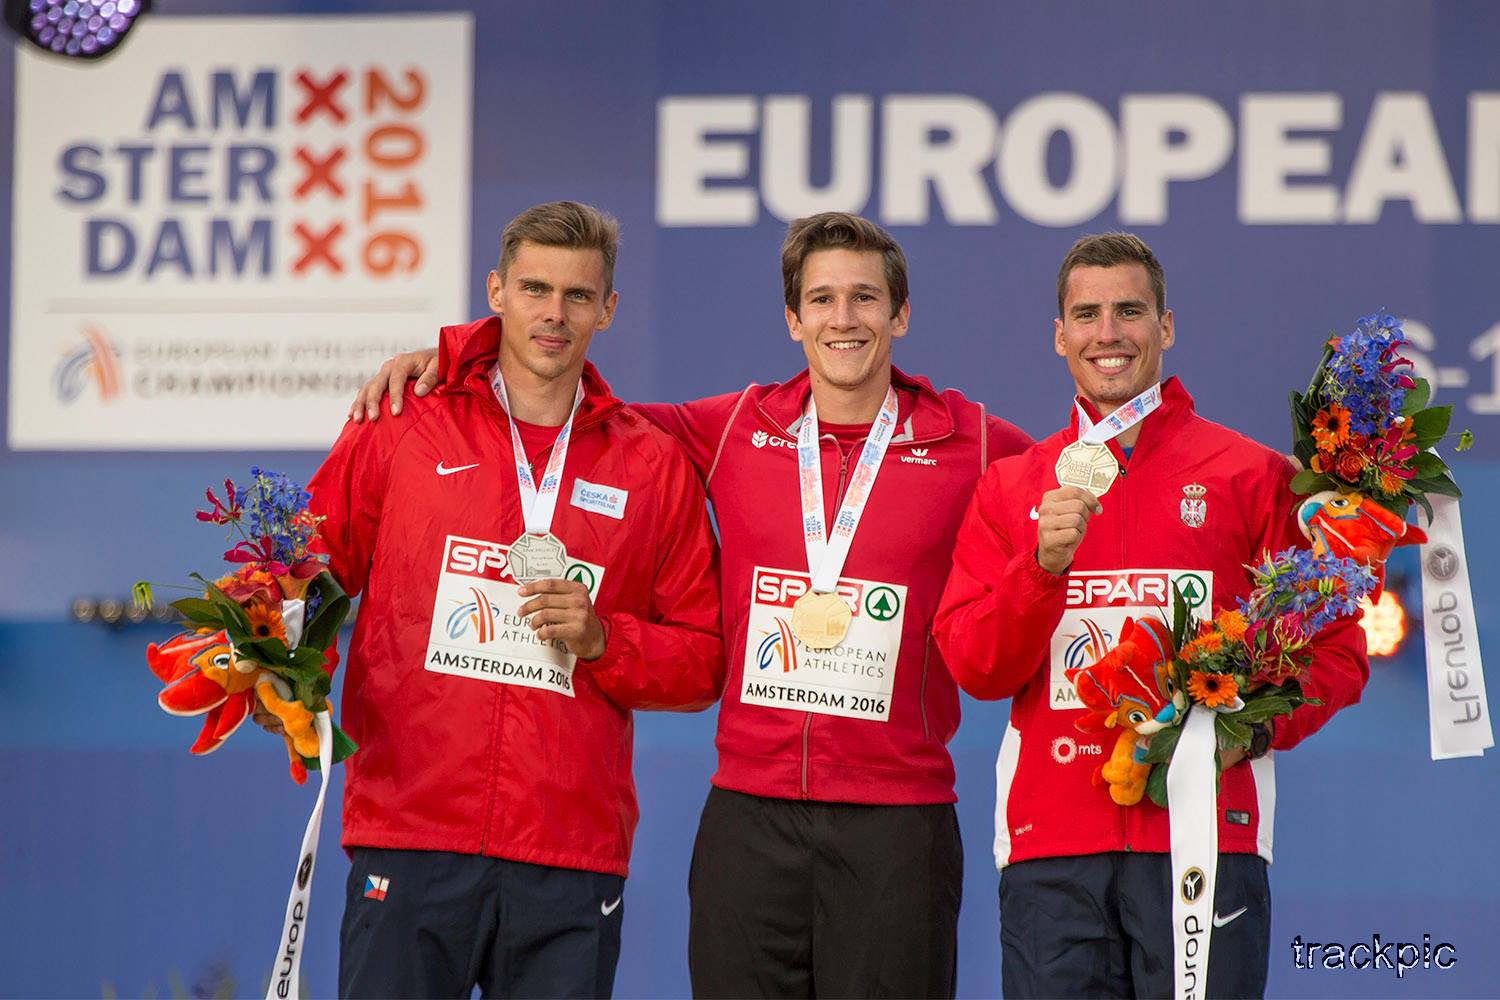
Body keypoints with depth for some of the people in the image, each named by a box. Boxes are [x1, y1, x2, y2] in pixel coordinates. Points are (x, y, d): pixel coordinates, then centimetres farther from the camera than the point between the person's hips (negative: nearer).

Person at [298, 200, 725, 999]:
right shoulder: (403, 430, 8)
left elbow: (702, 661, 13)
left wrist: (602, 640, -5)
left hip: (571, 861, 1)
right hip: (408, 838, -1)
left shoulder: (655, 467, 11)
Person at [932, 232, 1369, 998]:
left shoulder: (1252, 476, 7)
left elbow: (1334, 653, 7)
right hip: (1049, 844, 2)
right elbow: (973, 668, 4)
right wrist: (1046, 563, -12)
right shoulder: (1009, 489, 13)